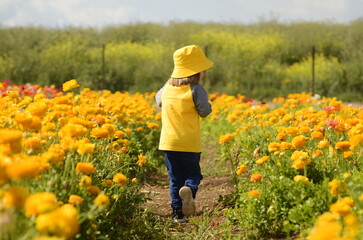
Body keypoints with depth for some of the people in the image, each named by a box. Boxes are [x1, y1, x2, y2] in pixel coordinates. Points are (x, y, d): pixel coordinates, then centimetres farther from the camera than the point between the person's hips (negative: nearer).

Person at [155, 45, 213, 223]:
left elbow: (159, 101, 25)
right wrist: (204, 102, 7)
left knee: (175, 178, 12)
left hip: (168, 143, 4)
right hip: (189, 143, -4)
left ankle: (177, 213, 7)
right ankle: (189, 189, -23)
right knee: (192, 174, 9)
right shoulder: (195, 89, -12)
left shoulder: (167, 88, 6)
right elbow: (205, 111, -13)